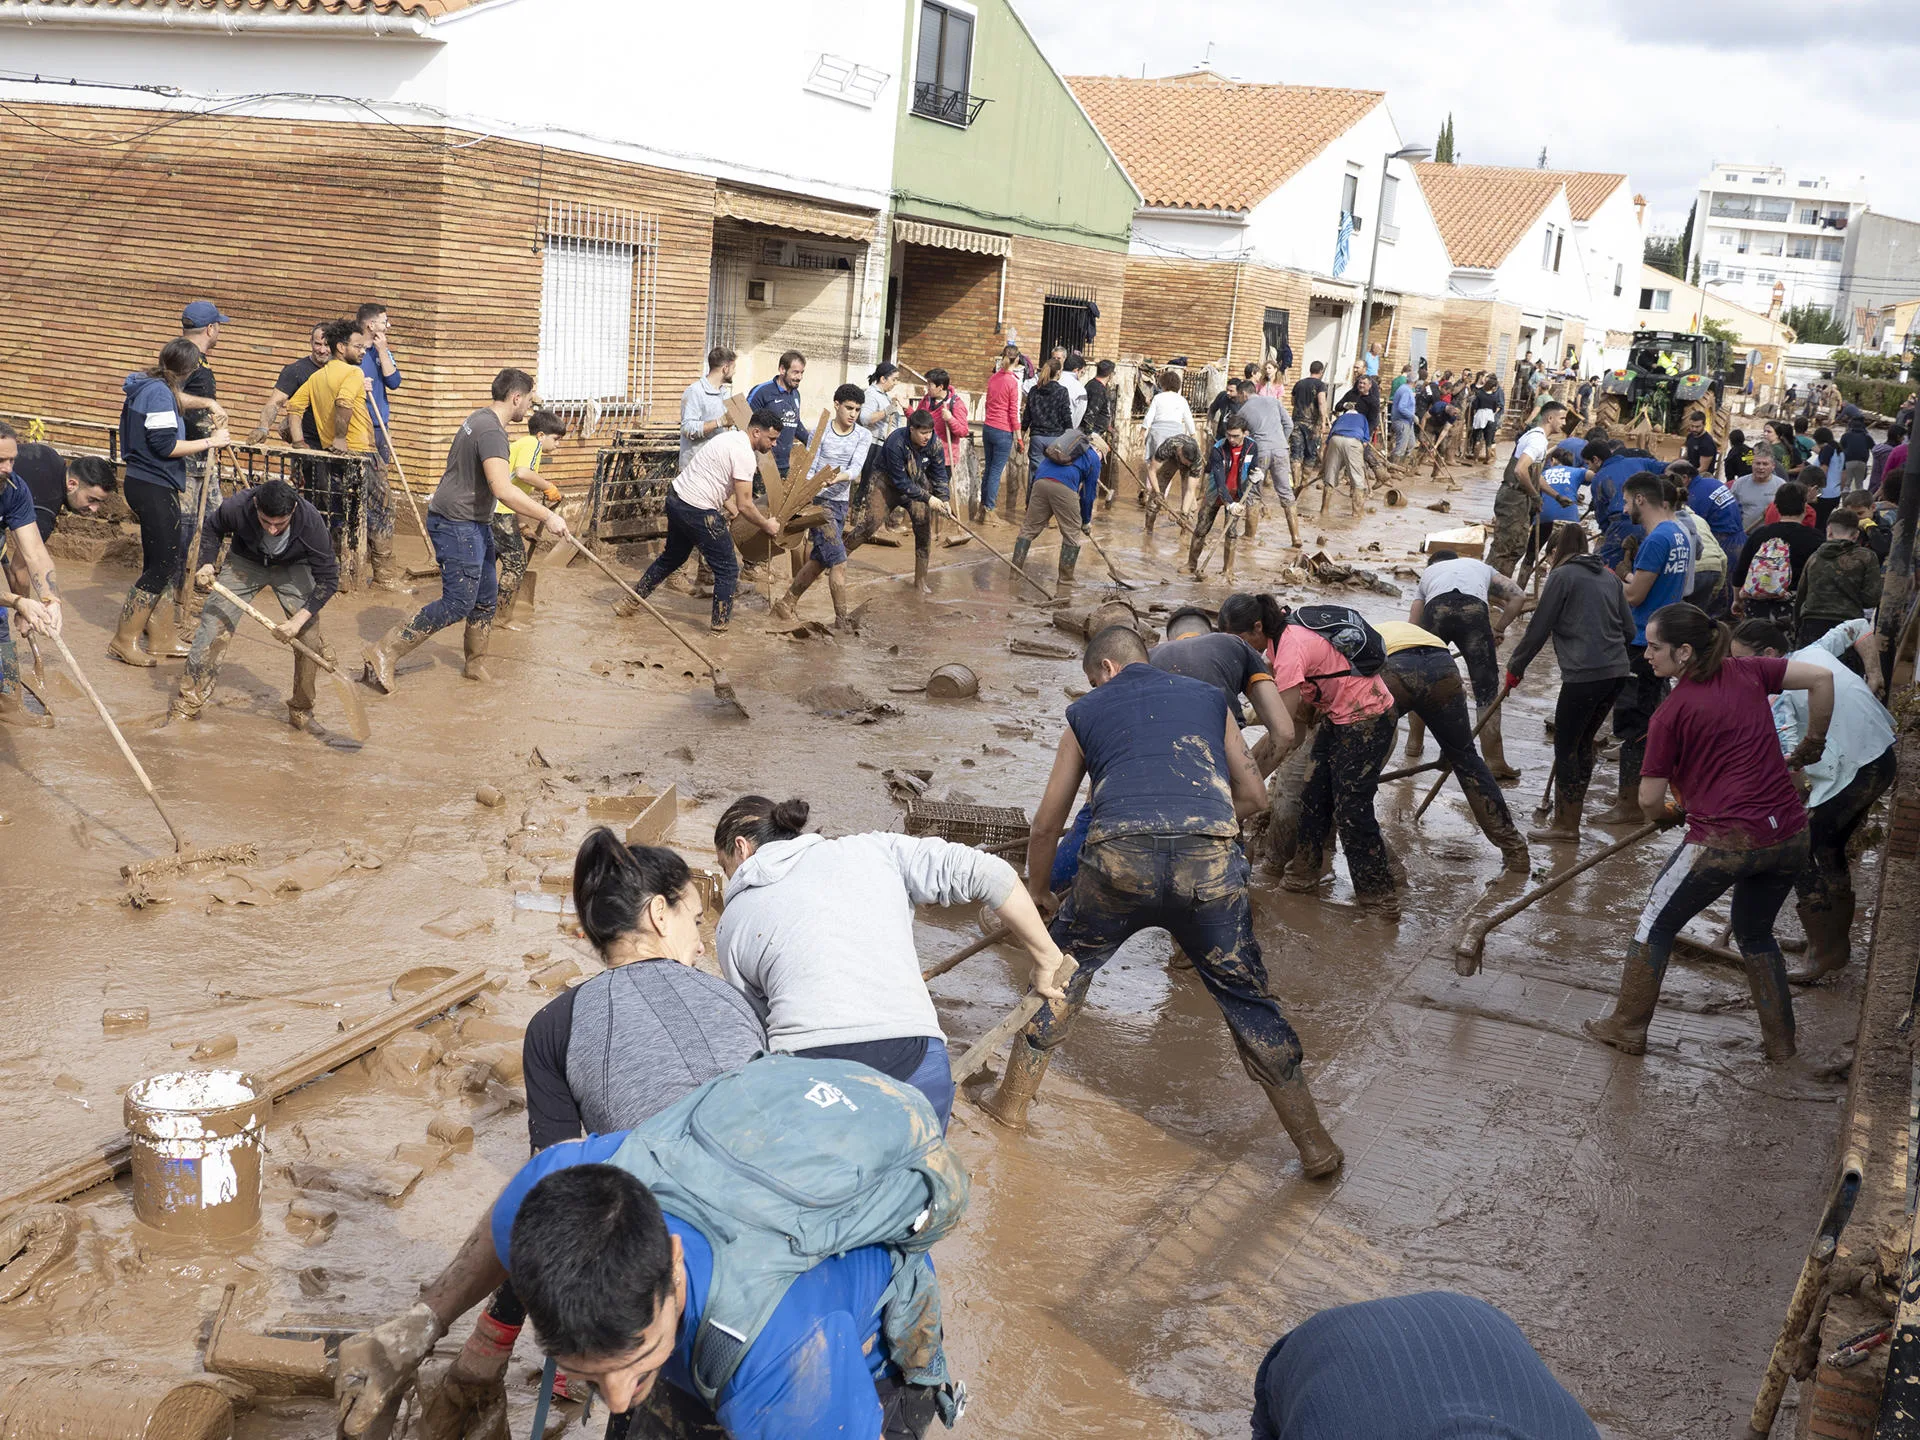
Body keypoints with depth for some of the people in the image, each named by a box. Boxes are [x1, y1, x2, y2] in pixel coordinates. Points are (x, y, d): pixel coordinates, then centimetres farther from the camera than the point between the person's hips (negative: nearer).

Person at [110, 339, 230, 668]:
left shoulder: (147, 387, 13)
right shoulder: (159, 392, -17)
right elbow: (166, 445, -21)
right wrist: (210, 442, -14)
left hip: (144, 484, 10)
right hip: (154, 489, -10)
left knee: (158, 562, 15)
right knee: (163, 564, -5)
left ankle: (162, 638, 21)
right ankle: (124, 641, 0)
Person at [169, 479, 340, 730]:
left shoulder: (311, 522, -36)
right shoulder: (236, 507, -32)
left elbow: (328, 578, -25)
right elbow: (212, 528, -5)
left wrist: (298, 620, -33)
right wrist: (206, 564, -20)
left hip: (293, 568, -1)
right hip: (245, 563, 1)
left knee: (310, 638, -13)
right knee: (213, 626, -9)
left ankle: (301, 712, 7)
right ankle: (187, 706, 5)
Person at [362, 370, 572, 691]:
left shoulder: (482, 418, 11)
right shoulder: (492, 433, -23)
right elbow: (503, 490, -34)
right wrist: (547, 516, -30)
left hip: (474, 524, 11)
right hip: (457, 524, -11)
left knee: (486, 597, 16)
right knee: (458, 603, -8)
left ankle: (475, 664, 29)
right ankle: (384, 653, -5)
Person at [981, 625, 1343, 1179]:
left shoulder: (1087, 711, 24)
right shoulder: (1208, 697, 28)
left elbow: (1047, 825, 29)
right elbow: (1254, 796, 29)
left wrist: (1034, 893, 44)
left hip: (1119, 860, -1)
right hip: (1211, 862, 1)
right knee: (1246, 996, 15)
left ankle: (1012, 1101, 32)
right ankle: (1315, 1145, 17)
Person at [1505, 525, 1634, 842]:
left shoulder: (1562, 576, -3)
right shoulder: (1610, 577, 17)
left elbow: (1538, 629, -3)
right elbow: (1629, 630, 18)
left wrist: (1515, 667, 9)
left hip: (1584, 674, -7)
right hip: (1617, 671, 7)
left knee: (1565, 746, 3)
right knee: (1584, 742, 17)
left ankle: (1566, 825, 6)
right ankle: (1568, 815, 24)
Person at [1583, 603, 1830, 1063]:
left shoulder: (1671, 714, -8)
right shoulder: (1746, 672, 4)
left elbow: (1649, 801, -5)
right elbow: (1822, 678, 0)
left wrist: (1670, 815, 19)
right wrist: (1811, 745, 14)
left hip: (1725, 841, -6)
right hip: (1789, 836, 6)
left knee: (1656, 925, 15)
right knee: (1756, 934, 28)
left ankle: (1627, 1027, 24)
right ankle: (1780, 1041, 32)